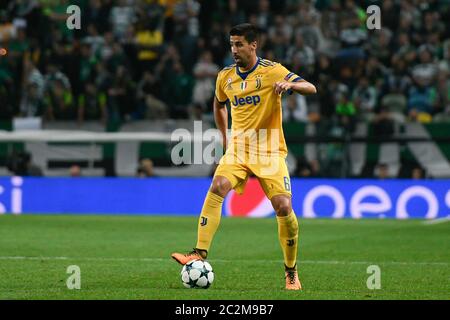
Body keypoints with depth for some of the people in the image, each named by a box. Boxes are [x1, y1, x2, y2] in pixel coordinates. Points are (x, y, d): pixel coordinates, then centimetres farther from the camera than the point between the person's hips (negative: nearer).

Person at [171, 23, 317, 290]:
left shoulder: (272, 71, -8)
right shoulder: (225, 77, 6)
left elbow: (311, 88, -16)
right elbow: (219, 106, 27)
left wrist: (290, 84, -36)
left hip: (270, 152, -3)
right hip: (238, 149, 3)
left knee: (283, 208, -11)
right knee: (217, 189, -23)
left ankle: (291, 271, 7)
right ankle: (200, 255, -28)